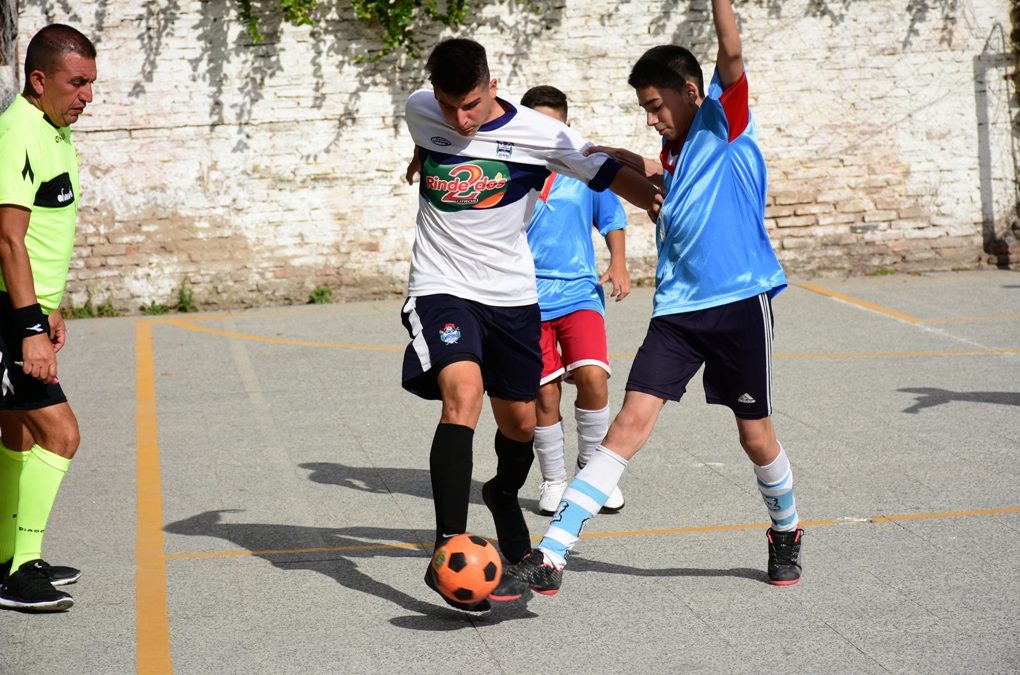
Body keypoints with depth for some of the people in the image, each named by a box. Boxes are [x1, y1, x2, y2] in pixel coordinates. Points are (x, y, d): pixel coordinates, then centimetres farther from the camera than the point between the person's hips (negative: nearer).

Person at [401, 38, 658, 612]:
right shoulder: (420, 112, -5)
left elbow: (607, 173, -5)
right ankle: (448, 550, -31)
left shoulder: (537, 133, -12)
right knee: (464, 392, -27)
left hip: (512, 294, 1)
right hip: (442, 288, -1)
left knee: (520, 422, 10)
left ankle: (505, 495, 46)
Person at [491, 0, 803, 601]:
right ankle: (550, 559, -14)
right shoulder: (674, 156, 16)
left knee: (756, 434, 6)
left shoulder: (724, 123, -3)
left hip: (740, 301, -5)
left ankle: (787, 534, 37)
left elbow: (732, 55, -19)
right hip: (678, 306, 5)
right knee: (631, 422, -6)